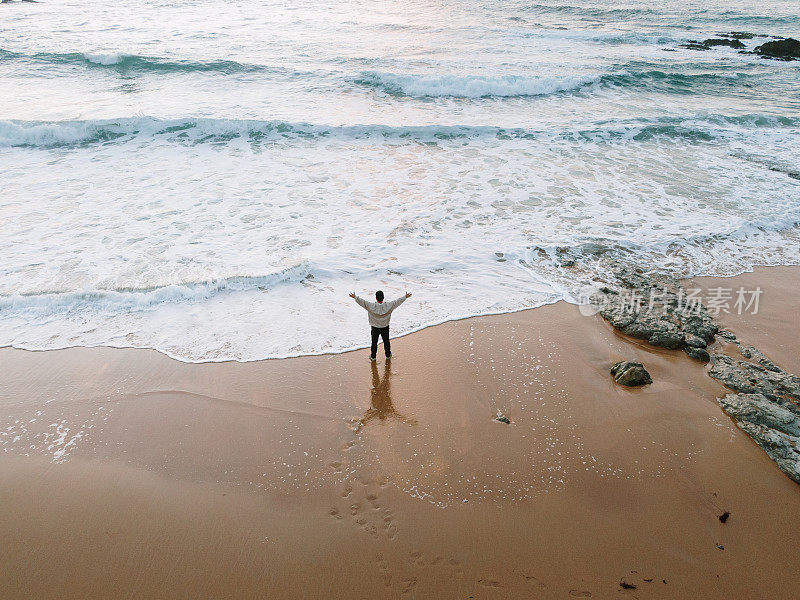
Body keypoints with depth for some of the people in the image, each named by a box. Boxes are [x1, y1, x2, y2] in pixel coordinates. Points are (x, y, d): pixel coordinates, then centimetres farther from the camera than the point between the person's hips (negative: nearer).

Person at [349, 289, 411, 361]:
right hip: (385, 328, 1)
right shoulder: (388, 306, -18)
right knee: (386, 341, 19)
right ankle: (388, 355, 35)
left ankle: (373, 356, 26)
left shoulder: (371, 306, -23)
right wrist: (405, 297, 2)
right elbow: (397, 301, -9)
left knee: (374, 342, 14)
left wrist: (355, 297, -6)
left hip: (375, 328, -1)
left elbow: (362, 302, -17)